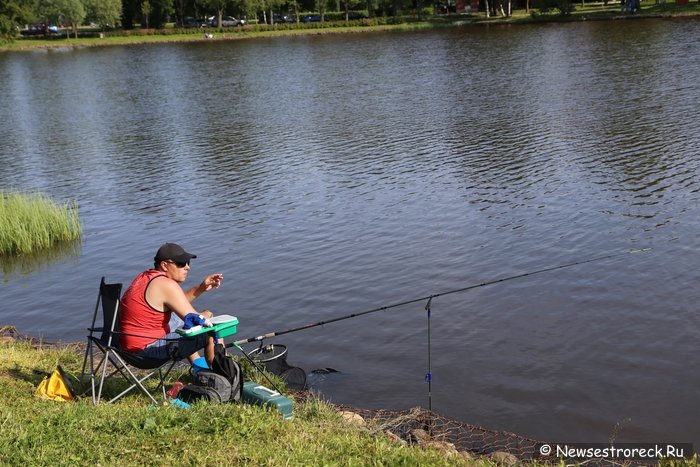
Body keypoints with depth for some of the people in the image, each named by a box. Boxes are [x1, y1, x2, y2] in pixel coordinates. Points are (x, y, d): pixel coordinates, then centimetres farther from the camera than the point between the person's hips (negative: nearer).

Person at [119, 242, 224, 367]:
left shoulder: (147, 276, 9)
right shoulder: (167, 285, -20)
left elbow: (178, 303, 21)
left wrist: (201, 288, 10)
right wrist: (206, 315, 4)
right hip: (148, 348, -10)